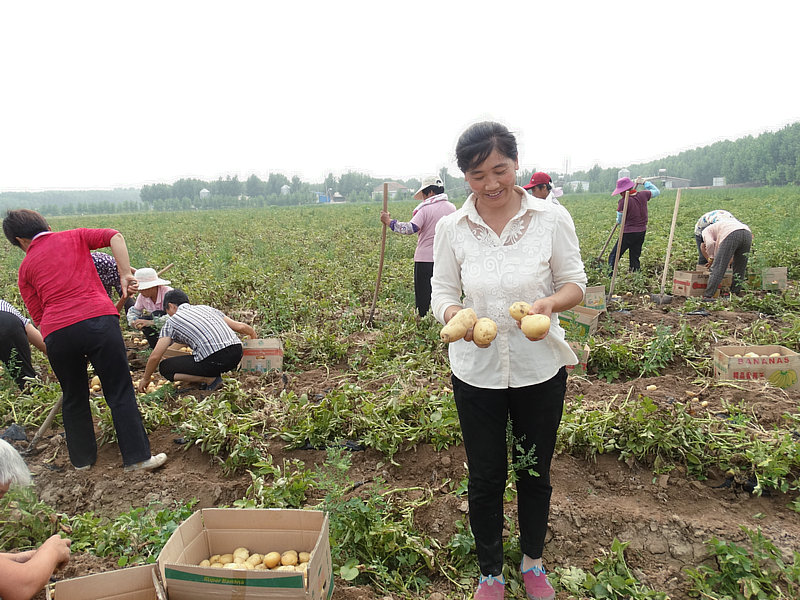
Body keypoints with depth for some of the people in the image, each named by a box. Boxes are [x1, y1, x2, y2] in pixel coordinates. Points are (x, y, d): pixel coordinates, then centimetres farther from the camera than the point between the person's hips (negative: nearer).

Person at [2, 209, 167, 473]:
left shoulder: (26, 268, 19)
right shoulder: (74, 237, 17)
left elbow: (38, 316, 14)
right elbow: (115, 237, 0)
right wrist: (125, 275, 2)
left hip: (56, 332, 2)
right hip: (99, 320, -2)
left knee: (73, 398, 21)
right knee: (120, 392, 6)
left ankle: (82, 459, 35)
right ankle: (137, 457, 11)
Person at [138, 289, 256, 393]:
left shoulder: (172, 321, 11)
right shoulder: (206, 308, 24)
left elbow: (155, 356, 8)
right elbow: (241, 327, 20)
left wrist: (146, 378, 26)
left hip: (215, 361, -7)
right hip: (237, 354, 7)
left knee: (164, 367, 14)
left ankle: (210, 379, -1)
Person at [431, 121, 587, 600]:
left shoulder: (552, 218, -8)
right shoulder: (451, 228, -5)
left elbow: (575, 284, -1)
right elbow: (442, 292, 0)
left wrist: (550, 302, -25)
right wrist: (456, 316, -24)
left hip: (540, 369, 0)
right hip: (477, 372, 0)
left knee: (535, 471, 19)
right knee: (486, 476, 13)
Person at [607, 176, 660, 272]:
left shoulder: (623, 201, -17)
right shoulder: (643, 195, 0)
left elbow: (619, 220, -7)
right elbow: (657, 191, 20)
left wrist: (618, 221, 17)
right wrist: (644, 182, 22)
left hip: (629, 233, -7)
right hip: (642, 232, 7)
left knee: (614, 256, 1)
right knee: (635, 258, 14)